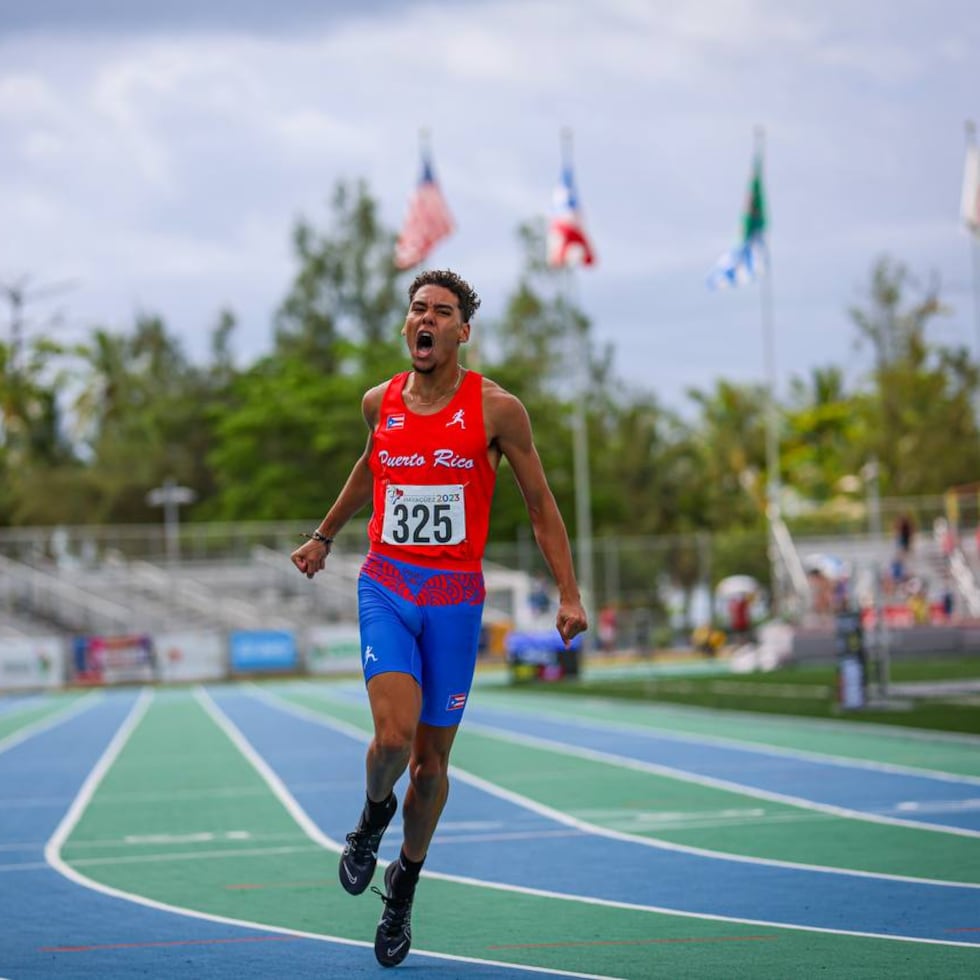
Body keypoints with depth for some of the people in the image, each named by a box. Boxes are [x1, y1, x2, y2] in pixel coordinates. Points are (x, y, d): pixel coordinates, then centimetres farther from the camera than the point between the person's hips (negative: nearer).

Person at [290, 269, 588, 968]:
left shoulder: (496, 408, -5)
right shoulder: (380, 403, 4)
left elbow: (541, 504, 2)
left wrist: (569, 594, -3)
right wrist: (324, 536, 34)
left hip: (456, 597, -1)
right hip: (385, 587, 1)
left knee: (432, 762, 7)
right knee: (393, 737, -20)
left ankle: (405, 885, 30)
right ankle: (375, 812, 15)